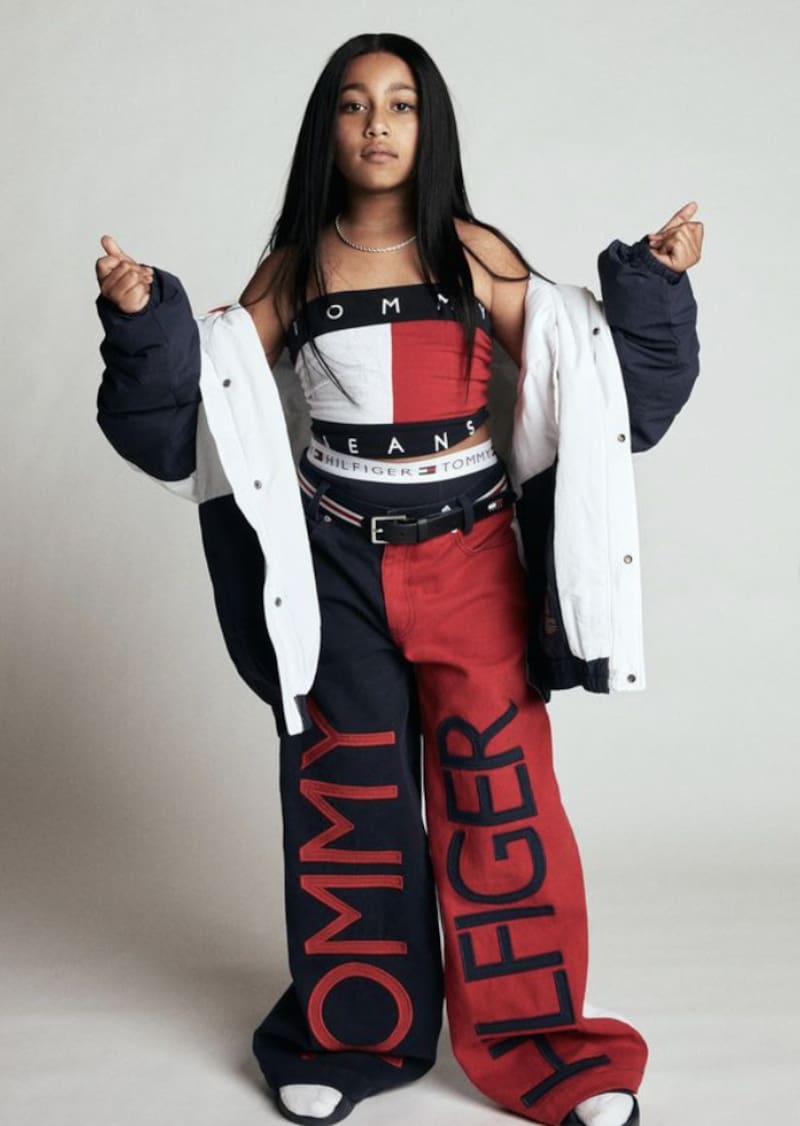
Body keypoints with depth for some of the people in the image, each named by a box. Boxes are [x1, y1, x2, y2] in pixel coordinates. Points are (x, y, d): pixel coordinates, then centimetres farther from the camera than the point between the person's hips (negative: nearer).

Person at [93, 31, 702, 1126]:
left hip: (470, 552, -1)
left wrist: (651, 283, -5)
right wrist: (144, 316, -7)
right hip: (338, 555, 1)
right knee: (348, 795, 9)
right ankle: (355, 1031, 24)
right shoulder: (293, 269, 5)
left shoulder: (473, 253, 2)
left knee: (500, 789, -1)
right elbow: (201, 394, 8)